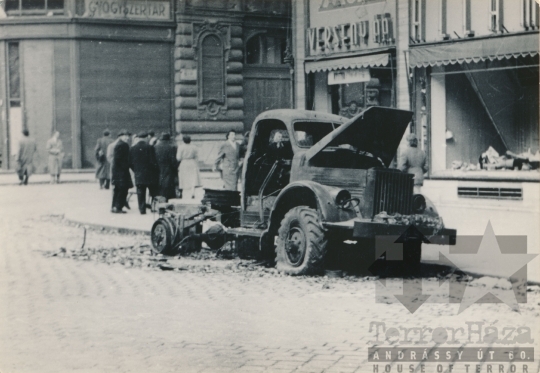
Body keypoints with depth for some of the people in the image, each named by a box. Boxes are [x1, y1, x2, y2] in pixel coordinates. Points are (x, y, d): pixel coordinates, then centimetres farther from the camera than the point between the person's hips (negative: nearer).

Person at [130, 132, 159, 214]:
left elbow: (130, 163, 4)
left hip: (139, 176, 3)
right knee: (154, 192, 7)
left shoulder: (132, 148, 2)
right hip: (150, 175, -3)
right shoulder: (149, 148, -11)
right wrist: (157, 170, 1)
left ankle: (142, 209, 1)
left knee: (141, 193, 5)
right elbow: (153, 162, -13)